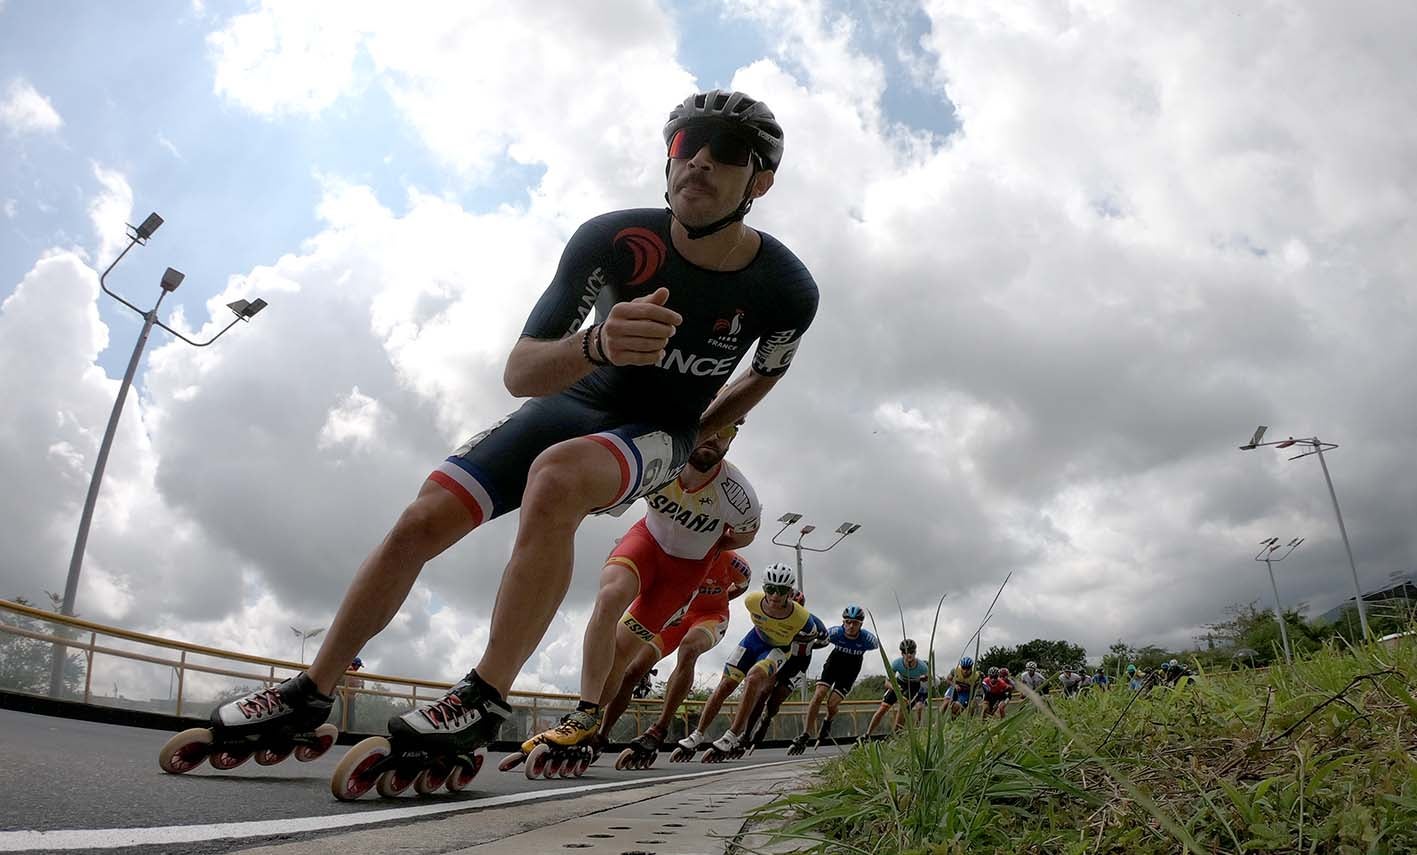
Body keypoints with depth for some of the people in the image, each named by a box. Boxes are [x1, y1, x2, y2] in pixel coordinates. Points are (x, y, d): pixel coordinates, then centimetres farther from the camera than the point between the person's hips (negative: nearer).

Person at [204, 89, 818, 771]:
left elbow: (767, 371, 5)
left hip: (661, 434, -2)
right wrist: (595, 345, -44)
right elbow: (519, 372, -25)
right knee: (423, 520, -10)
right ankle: (310, 693, 10)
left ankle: (485, 701, -25)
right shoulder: (612, 240, -23)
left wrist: (704, 433, 1)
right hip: (573, 403, 2)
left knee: (556, 476, -37)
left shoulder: (785, 291, -21)